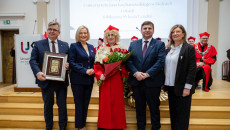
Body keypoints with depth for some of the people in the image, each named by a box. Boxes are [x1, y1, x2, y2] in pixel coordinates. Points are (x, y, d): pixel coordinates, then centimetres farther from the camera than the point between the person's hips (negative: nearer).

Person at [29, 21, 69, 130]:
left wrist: (68, 65, -14)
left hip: (61, 81, 1)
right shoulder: (38, 44, 1)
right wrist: (38, 72, -22)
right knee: (48, 106, 15)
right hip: (46, 80, -1)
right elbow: (33, 61, -5)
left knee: (62, 106, 10)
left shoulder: (65, 45, 7)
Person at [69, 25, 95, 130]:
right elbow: (71, 63, -10)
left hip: (89, 80, 5)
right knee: (79, 104, 3)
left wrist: (93, 70, -4)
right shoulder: (74, 46, -3)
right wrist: (85, 71, -17)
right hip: (78, 80, -5)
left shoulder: (91, 47, 12)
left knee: (86, 104, 13)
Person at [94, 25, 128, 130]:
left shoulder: (121, 49, 8)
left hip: (117, 79, 0)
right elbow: (97, 65, 5)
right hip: (105, 79, 1)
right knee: (105, 102, 1)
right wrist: (100, 75, -12)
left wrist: (120, 67, -14)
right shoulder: (101, 50, 10)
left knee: (117, 102, 2)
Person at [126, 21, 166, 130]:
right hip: (136, 82, 3)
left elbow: (160, 62, -10)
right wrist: (135, 73, -14)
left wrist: (147, 74, -18)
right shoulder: (133, 44, 10)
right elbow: (129, 61, 2)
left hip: (152, 82, -2)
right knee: (139, 108, 14)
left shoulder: (160, 44, 1)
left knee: (154, 108, 10)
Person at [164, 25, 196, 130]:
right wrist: (164, 83, 8)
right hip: (170, 86, 6)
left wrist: (187, 87, -16)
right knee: (172, 112, 16)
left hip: (182, 88, -5)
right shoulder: (168, 50, 11)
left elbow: (192, 69, -11)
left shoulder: (189, 48, -6)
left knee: (182, 114, 5)